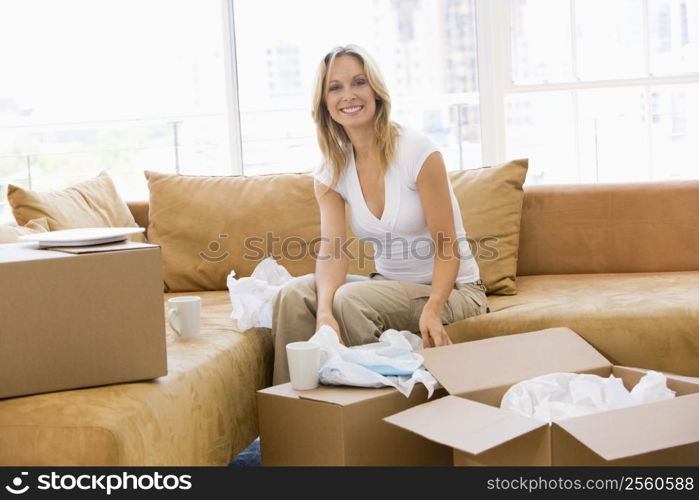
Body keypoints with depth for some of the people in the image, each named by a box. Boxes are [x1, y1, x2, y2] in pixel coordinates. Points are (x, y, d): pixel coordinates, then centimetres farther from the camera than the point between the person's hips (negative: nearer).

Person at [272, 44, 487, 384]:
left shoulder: (417, 151, -15)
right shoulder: (330, 174, 0)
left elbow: (447, 247, -15)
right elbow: (331, 250, -13)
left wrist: (433, 310, -33)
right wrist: (324, 312, -34)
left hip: (451, 290, -5)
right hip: (389, 285, 5)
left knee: (351, 299, -31)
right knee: (295, 294, -18)